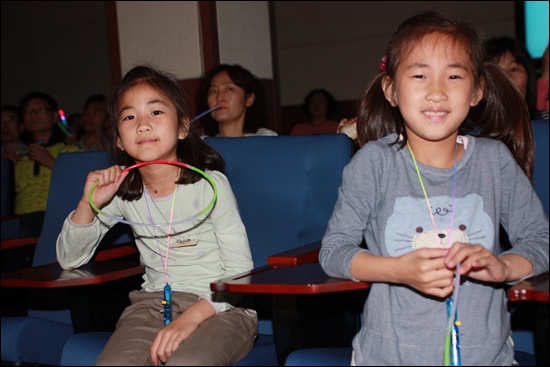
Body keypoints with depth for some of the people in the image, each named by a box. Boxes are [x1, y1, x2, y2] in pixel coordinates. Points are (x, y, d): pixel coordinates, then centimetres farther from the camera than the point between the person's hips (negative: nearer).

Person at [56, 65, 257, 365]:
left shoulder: (209, 184, -9)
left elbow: (240, 270, -9)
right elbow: (69, 259, 11)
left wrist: (191, 318, -22)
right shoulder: (121, 191, 4)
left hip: (218, 305, -3)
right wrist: (89, 203, -7)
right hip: (154, 302, 4)